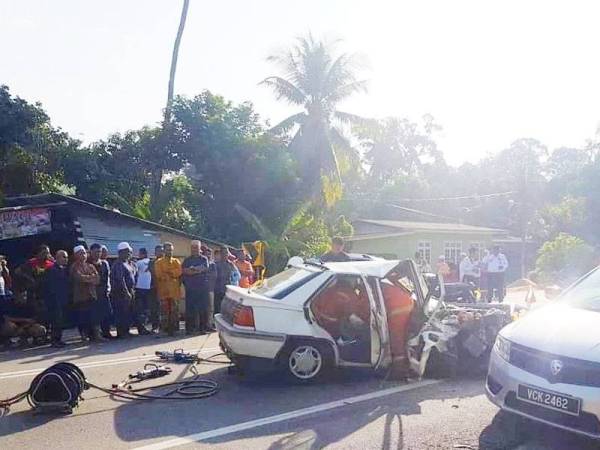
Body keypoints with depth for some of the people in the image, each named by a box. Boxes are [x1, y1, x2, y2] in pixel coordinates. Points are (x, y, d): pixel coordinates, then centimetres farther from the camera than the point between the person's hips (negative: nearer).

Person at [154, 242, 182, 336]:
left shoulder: (176, 261, 13)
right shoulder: (159, 262, 5)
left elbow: (178, 272, -3)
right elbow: (159, 275, -8)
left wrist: (167, 273, -8)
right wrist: (172, 274, -6)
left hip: (175, 290, 2)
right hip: (163, 290, -2)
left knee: (174, 311, 3)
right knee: (164, 311, -2)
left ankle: (174, 328, 8)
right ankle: (165, 329, 2)